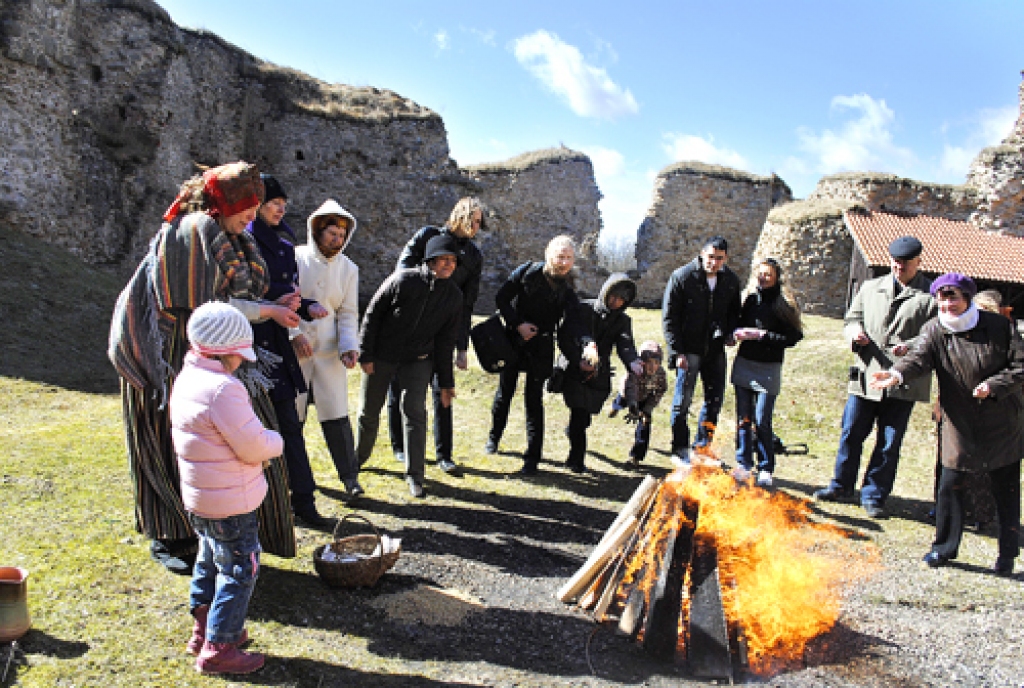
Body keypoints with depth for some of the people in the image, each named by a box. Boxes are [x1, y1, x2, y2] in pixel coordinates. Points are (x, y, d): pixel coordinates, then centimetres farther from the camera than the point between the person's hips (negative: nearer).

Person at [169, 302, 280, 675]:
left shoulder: (186, 379, 5)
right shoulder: (223, 390, -27)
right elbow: (254, 447, -25)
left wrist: (262, 441, 5)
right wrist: (276, 440, -3)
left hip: (199, 498, 10)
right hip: (230, 504, -10)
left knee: (210, 561, 25)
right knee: (239, 572, 4)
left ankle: (204, 630, 39)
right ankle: (219, 649, 14)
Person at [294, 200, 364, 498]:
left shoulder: (348, 268, 6)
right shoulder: (295, 258, -2)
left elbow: (348, 313, 6)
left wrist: (349, 346, -9)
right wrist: (294, 334, -15)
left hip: (329, 351, 1)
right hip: (294, 348, -1)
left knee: (336, 414, -1)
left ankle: (349, 475, 8)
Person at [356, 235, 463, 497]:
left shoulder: (454, 296, -5)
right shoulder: (403, 280, -15)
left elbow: (445, 341, 2)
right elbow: (372, 315, -8)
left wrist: (445, 382, 2)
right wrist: (365, 354, -9)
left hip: (417, 362, 1)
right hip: (381, 357, -1)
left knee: (415, 413, -10)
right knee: (368, 412, 12)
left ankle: (414, 476, -1)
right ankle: (359, 458, 38)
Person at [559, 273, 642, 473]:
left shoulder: (622, 321, 9)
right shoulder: (584, 308, -2)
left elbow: (625, 345, -8)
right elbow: (564, 336, -10)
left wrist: (633, 363, -30)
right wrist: (578, 360, -23)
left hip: (598, 376, 3)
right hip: (574, 372, -3)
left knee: (582, 418, 6)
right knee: (580, 415, -12)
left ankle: (575, 457, 27)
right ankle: (577, 460, -1)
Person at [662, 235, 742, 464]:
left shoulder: (731, 280, 4)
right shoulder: (682, 277, -9)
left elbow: (734, 312, 18)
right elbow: (669, 318, -7)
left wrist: (729, 334, -3)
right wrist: (677, 352, -13)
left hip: (716, 350, 5)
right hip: (688, 350, -5)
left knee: (715, 400, 10)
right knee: (683, 402, 0)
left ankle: (702, 447, 25)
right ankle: (680, 451, 12)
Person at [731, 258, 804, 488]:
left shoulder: (784, 304, -6)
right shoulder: (751, 299, 10)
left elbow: (793, 337, -10)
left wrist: (762, 335, -17)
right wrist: (737, 332, -1)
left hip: (768, 368, -5)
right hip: (744, 364, 5)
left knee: (762, 422, -5)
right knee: (743, 419, 8)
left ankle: (766, 469, 8)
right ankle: (744, 464, 20)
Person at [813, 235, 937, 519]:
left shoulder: (931, 295, -2)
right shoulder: (870, 288, 12)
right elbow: (852, 318, 19)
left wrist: (912, 346, -23)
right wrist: (855, 332, -3)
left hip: (903, 382, -3)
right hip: (866, 375, 3)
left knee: (889, 444, 6)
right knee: (851, 434, 10)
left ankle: (873, 495, 20)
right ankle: (842, 486, 26)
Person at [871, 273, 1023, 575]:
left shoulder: (999, 327, -7)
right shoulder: (935, 331, -7)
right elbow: (920, 357, -25)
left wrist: (994, 385, -18)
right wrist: (898, 373, -46)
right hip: (960, 424, 0)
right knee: (950, 485, 2)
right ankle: (945, 547, 18)